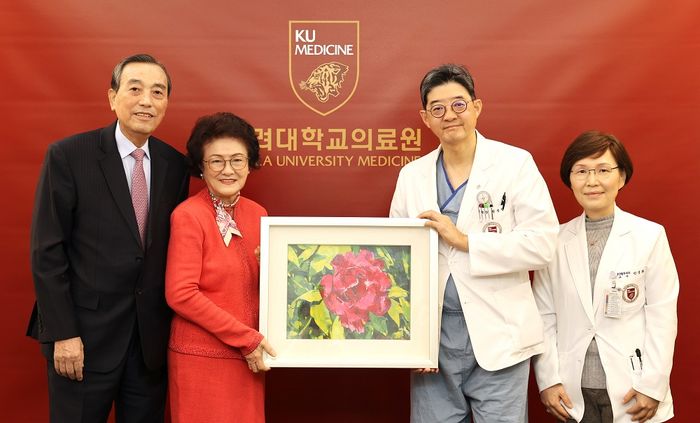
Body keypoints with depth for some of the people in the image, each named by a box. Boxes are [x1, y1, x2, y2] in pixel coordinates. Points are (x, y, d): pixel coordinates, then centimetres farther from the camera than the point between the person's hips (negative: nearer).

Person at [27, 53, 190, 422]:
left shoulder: (174, 165, 4)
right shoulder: (67, 156, -8)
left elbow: (170, 247, 8)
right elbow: (46, 251, -9)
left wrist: (173, 323, 6)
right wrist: (63, 334, -12)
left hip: (152, 338, 4)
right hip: (85, 336, -4)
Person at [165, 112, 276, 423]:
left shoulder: (257, 214, 6)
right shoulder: (188, 216, -11)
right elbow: (180, 294, -16)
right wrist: (245, 338, -15)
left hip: (248, 357, 6)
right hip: (202, 357, -5)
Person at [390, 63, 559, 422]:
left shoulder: (515, 163, -3)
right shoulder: (412, 175, 7)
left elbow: (541, 243, -11)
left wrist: (464, 240, -15)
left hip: (498, 335, -3)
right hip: (433, 333, 3)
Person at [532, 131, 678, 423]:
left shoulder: (650, 236, -4)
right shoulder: (556, 240, 0)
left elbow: (662, 315, -4)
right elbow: (544, 315, 2)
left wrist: (653, 385, -8)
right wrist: (548, 380, -3)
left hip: (631, 391, -1)